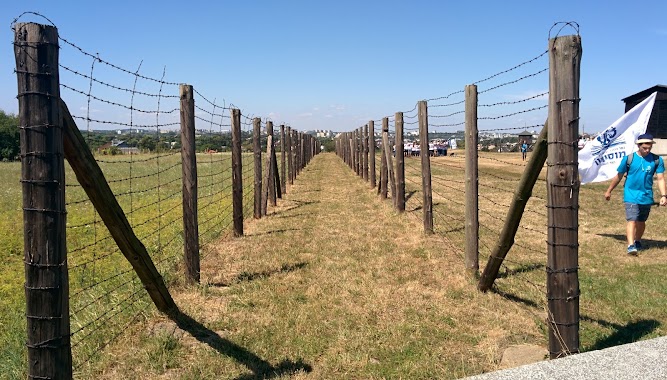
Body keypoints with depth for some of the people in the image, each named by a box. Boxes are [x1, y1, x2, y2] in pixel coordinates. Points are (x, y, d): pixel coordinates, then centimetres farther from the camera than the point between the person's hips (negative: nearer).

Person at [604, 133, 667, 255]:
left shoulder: (657, 160, -1)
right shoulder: (628, 158, -6)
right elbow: (619, 176, 5)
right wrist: (609, 191, 12)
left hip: (647, 197, 3)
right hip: (631, 195, -3)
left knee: (641, 221, 17)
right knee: (632, 220, -16)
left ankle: (637, 241, 38)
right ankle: (631, 245, -23)